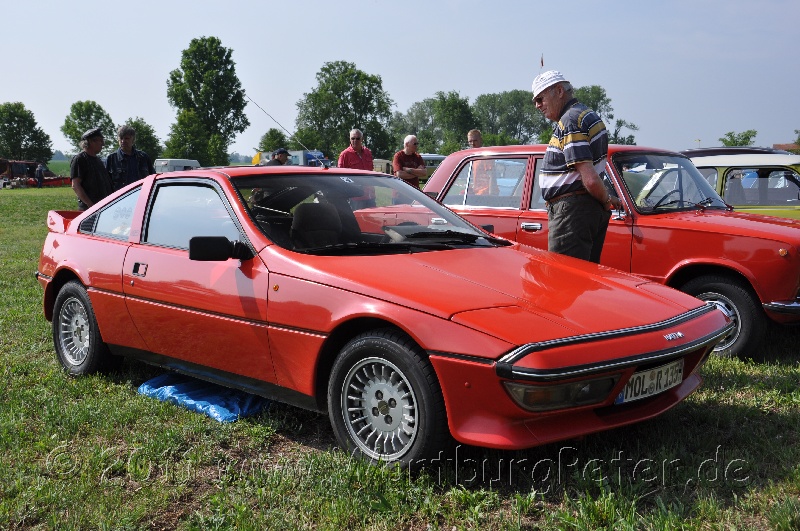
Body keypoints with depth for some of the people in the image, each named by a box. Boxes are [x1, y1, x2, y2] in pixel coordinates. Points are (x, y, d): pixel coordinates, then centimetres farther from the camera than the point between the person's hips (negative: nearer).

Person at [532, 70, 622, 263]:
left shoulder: (570, 121, -14)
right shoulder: (588, 114, 19)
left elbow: (590, 178, -21)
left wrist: (606, 200, -6)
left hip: (572, 209, -11)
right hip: (593, 209, 11)